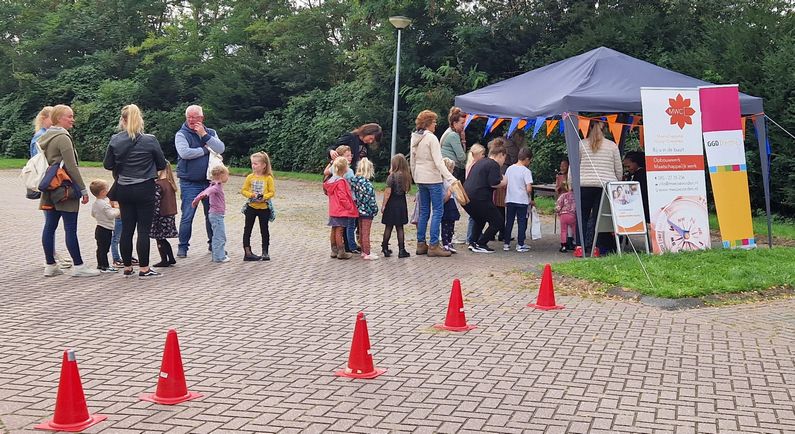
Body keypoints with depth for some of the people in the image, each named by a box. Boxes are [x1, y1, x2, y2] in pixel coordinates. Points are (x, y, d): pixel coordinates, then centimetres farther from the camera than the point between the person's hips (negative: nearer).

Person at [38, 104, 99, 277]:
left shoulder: (44, 138, 15)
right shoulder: (63, 138, -13)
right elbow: (71, 167, -16)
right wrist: (83, 189, -13)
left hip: (49, 190, 9)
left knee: (49, 226, 9)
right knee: (71, 228, -6)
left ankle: (50, 265, 13)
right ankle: (78, 266, -2)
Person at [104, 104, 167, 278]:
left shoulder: (115, 140, -4)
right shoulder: (150, 140, -10)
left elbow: (107, 165, 2)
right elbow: (162, 165, 0)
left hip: (123, 190, 3)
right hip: (145, 189, -3)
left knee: (127, 229, 10)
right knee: (143, 229, 0)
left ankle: (127, 267, 17)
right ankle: (144, 269, 2)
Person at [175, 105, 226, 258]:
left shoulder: (211, 133, 9)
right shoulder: (181, 135, -3)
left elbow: (221, 149, -8)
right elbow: (185, 153, -21)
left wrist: (204, 135, -14)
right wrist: (205, 150, -10)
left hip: (209, 181, 4)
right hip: (189, 183, -4)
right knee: (187, 216, -4)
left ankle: (213, 244, 23)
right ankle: (183, 247, 5)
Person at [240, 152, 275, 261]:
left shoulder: (268, 178, -7)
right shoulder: (250, 177, -1)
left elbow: (272, 192, -6)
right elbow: (243, 190, 1)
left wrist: (264, 197, -21)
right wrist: (251, 195, -16)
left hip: (264, 208, -2)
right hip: (251, 207, 2)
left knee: (264, 230, 8)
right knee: (247, 230, 4)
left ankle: (265, 252, 18)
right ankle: (247, 252, 11)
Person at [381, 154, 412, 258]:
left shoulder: (392, 176, -13)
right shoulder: (406, 176, -1)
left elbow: (388, 192, -14)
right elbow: (406, 190, 8)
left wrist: (383, 205, -6)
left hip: (392, 203, -4)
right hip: (402, 203, 4)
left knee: (388, 227, 8)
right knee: (400, 228, 9)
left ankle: (385, 248, 15)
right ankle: (401, 250, 6)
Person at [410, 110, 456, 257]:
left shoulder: (414, 138, 9)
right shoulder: (431, 138, -14)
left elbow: (412, 161, 16)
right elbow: (438, 162, -21)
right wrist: (450, 178, -25)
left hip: (420, 179, 8)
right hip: (433, 179, -8)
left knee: (424, 211, 14)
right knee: (438, 211, -4)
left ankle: (421, 244, 15)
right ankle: (434, 246, -7)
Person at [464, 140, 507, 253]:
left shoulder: (480, 162, 22)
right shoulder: (494, 165, -6)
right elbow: (494, 183, -17)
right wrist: (504, 182, 3)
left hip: (466, 197, 9)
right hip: (479, 198, -9)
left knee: (480, 219, 31)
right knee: (498, 222, 3)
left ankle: (473, 243, 23)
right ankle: (480, 245, -2)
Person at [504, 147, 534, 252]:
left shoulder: (509, 169, 6)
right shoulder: (526, 171, -10)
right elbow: (529, 189, -16)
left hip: (510, 200, 5)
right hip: (522, 200, -5)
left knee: (509, 222, 11)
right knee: (522, 222, 4)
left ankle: (506, 243, 15)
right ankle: (520, 245, 6)